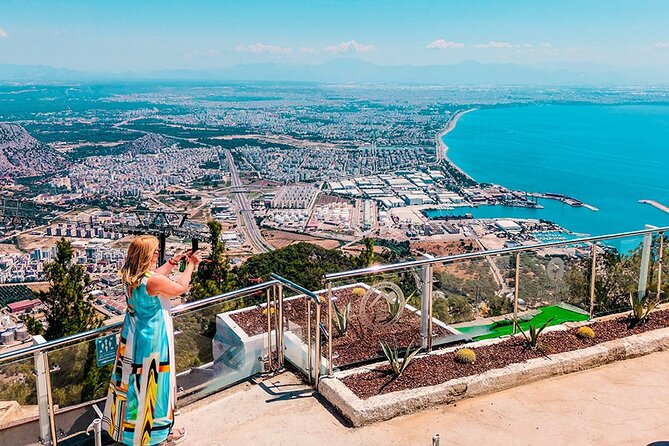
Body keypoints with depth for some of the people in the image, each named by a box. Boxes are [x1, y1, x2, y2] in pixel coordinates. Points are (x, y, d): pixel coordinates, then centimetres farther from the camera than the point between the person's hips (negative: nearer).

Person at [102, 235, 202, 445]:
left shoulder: (129, 275, -5)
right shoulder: (153, 281, -29)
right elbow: (181, 288, -13)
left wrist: (173, 261, 13)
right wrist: (191, 265, -2)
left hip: (132, 336, 8)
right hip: (153, 339, -8)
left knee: (131, 379, 21)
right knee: (155, 382, 8)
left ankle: (127, 424, 40)